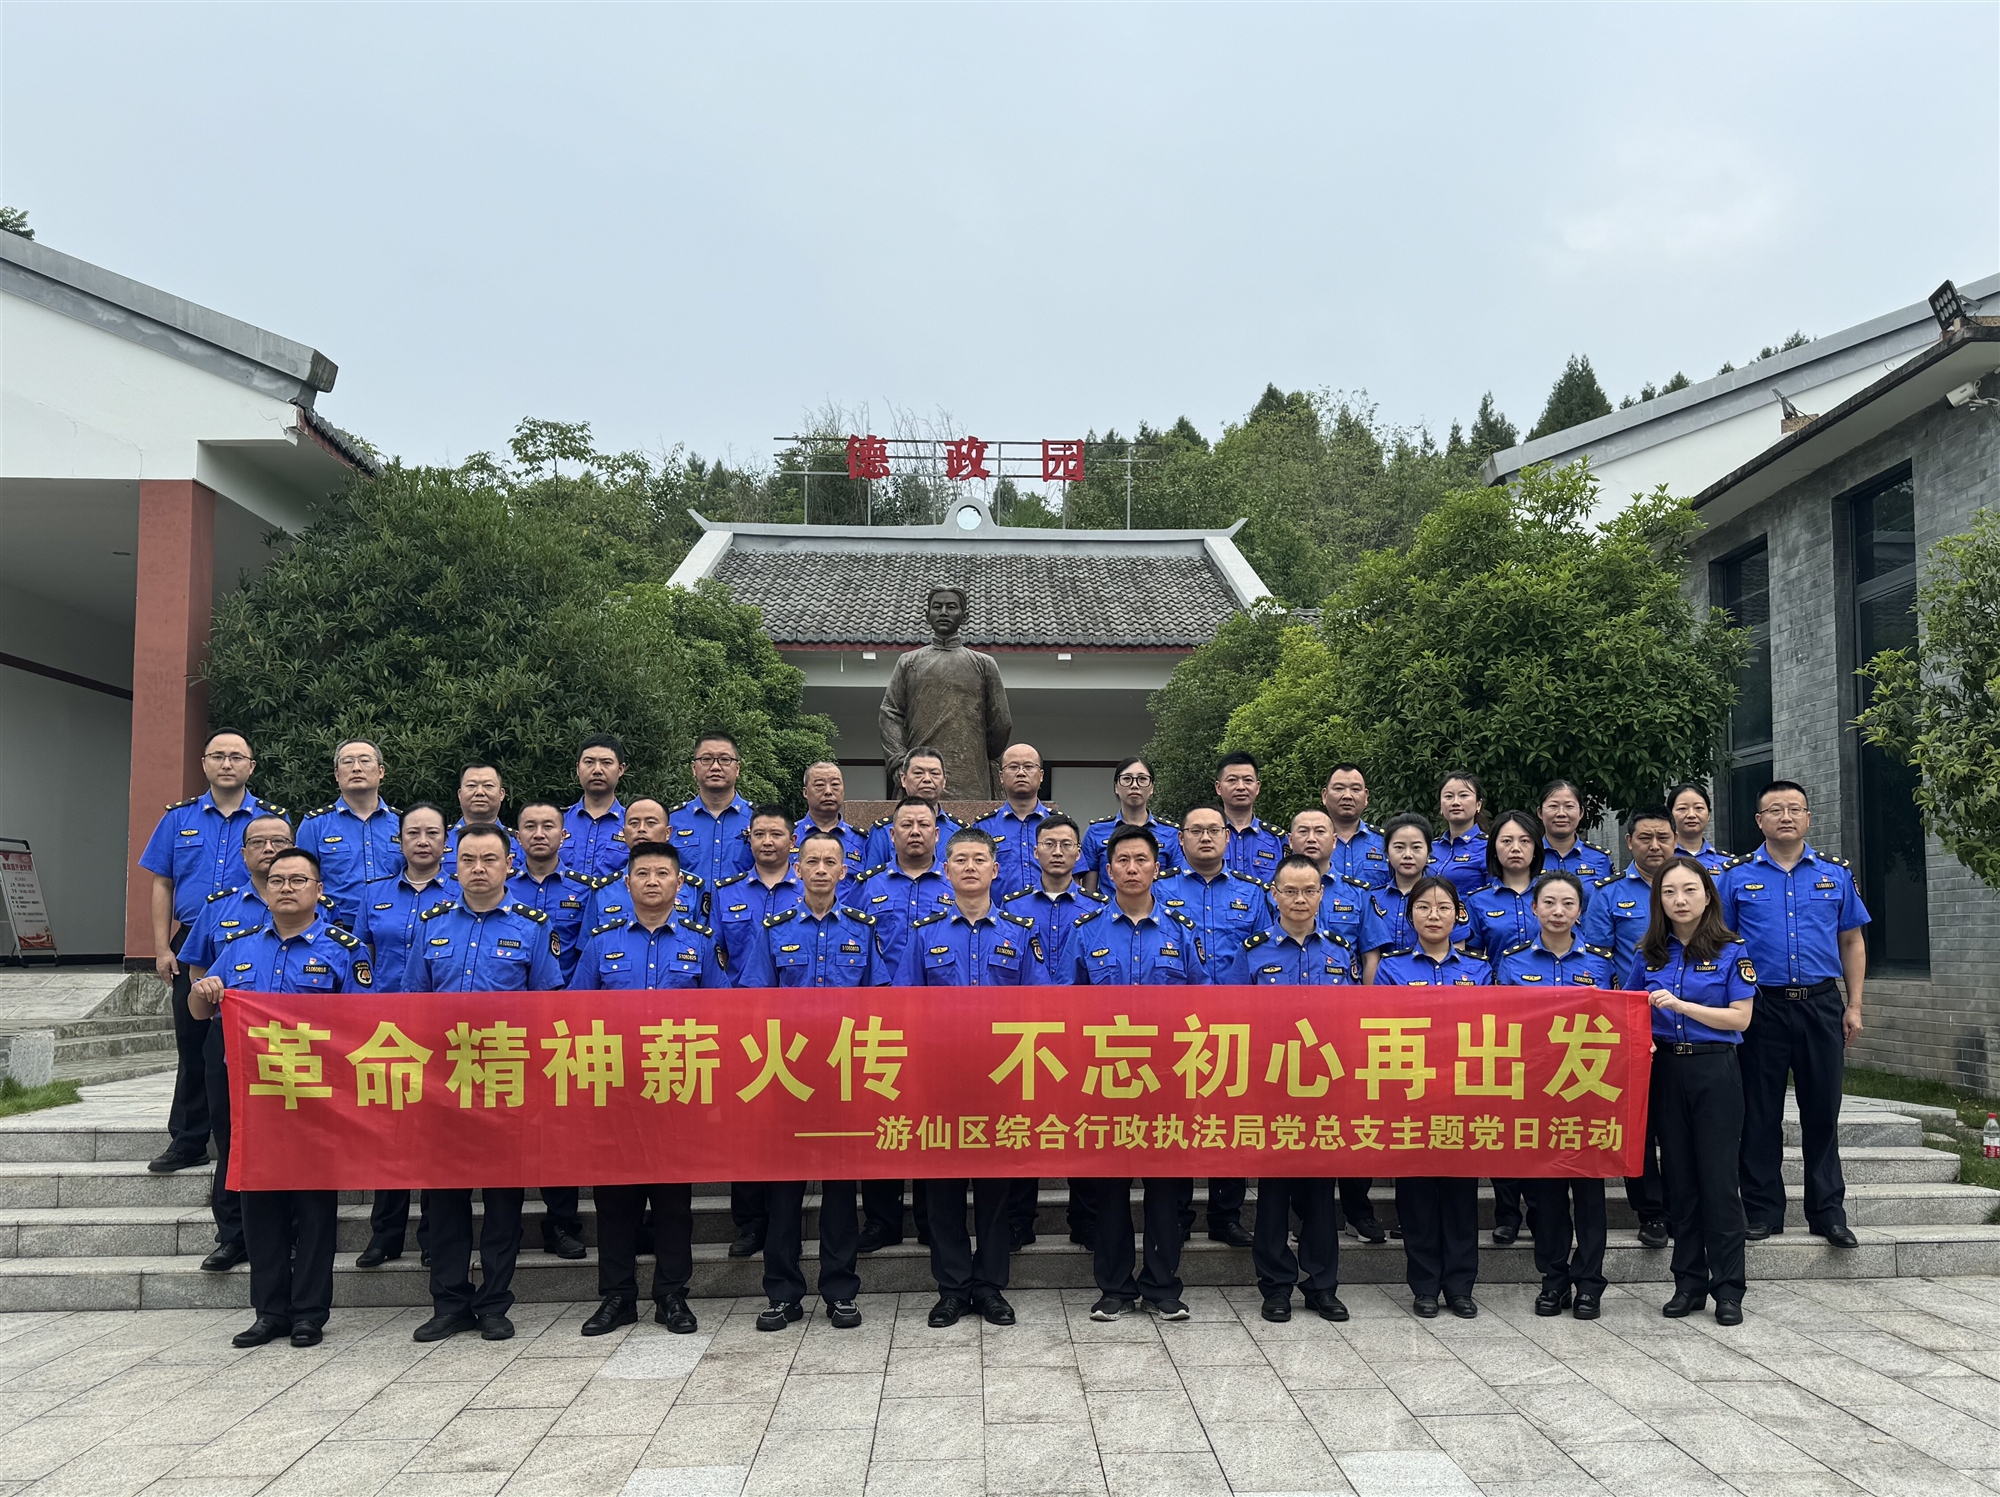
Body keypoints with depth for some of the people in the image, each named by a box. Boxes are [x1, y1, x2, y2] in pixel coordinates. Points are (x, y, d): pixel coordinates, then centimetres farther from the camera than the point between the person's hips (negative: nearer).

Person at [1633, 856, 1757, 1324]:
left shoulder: (1732, 951, -3)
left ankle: (1728, 1289, 7)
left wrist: (1680, 1005, -17)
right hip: (1666, 1070, 4)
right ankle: (1689, 1283, 16)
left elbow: (1741, 1017, -9)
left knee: (1718, 1178, -1)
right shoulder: (1649, 955, 8)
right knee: (1680, 1179, 8)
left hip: (1715, 1070, -3)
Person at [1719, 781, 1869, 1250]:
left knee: (1823, 1111, 6)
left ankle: (1828, 1212, 17)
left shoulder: (1835, 873, 8)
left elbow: (1852, 943, 12)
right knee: (1760, 1114, 4)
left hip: (1821, 1004, 1)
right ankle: (1762, 1212, 13)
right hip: (1762, 1007, -1)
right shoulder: (1737, 876, 2)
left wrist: (1854, 1006, 5)